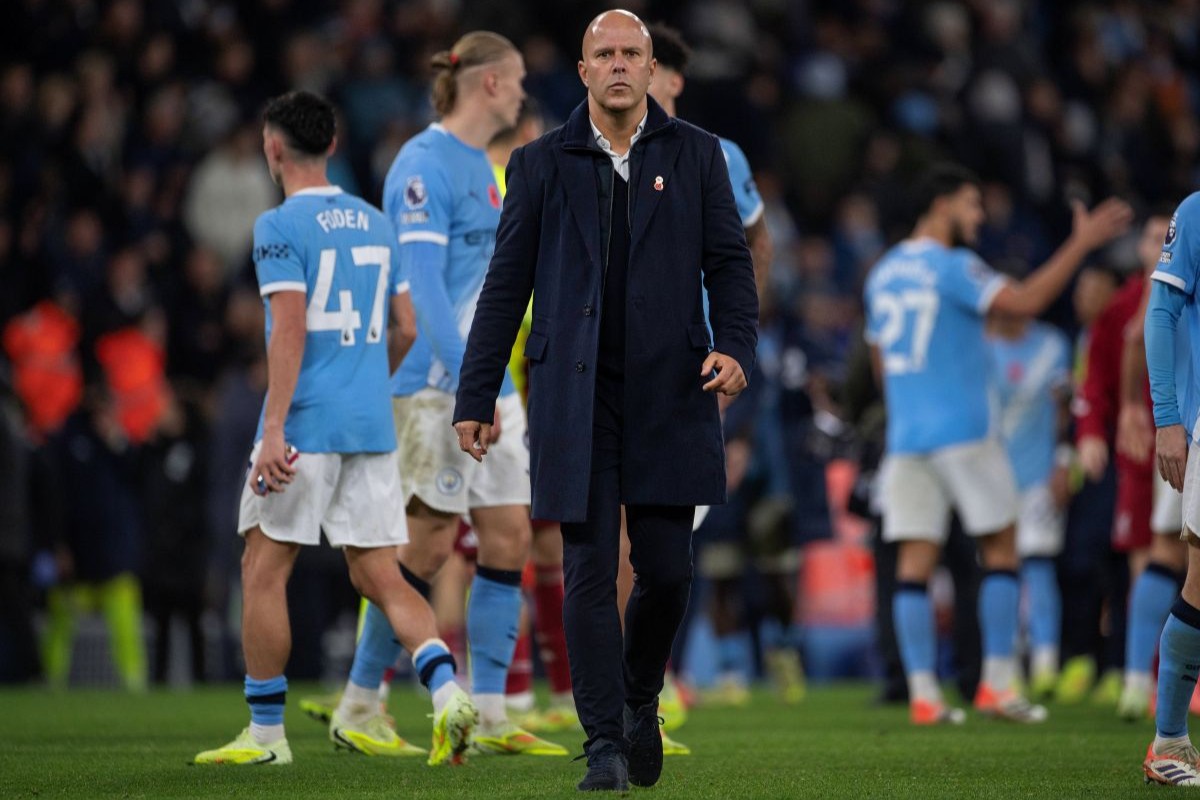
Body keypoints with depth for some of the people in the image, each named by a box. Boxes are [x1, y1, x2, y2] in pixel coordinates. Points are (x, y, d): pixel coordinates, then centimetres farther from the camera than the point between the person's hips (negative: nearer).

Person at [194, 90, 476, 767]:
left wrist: (274, 430, -19)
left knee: (264, 571, 4)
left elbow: (290, 330, -16)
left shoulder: (281, 227, -7)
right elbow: (405, 329, 16)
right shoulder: (376, 224, 13)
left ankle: (266, 733, 7)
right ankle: (448, 691, -16)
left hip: (306, 425, -6)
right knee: (381, 577, 6)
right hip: (373, 426, 6)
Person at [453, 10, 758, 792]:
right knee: (589, 572, -5)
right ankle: (605, 745, -1)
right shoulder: (541, 164, 7)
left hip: (669, 396, 0)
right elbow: (506, 286, 8)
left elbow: (729, 260, 5)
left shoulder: (696, 155, 7)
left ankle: (640, 698, 26)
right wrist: (476, 398, 5)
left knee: (667, 567, -1)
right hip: (574, 400, 0)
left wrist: (736, 345, -14)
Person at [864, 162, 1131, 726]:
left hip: (905, 440, 6)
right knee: (1001, 550, 4)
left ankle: (923, 694, -6)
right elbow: (1024, 302, -20)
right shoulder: (951, 266, -9)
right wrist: (1081, 243, -16)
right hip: (962, 434, -6)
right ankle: (998, 684, -1)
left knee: (915, 562, 1)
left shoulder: (883, 273, 14)